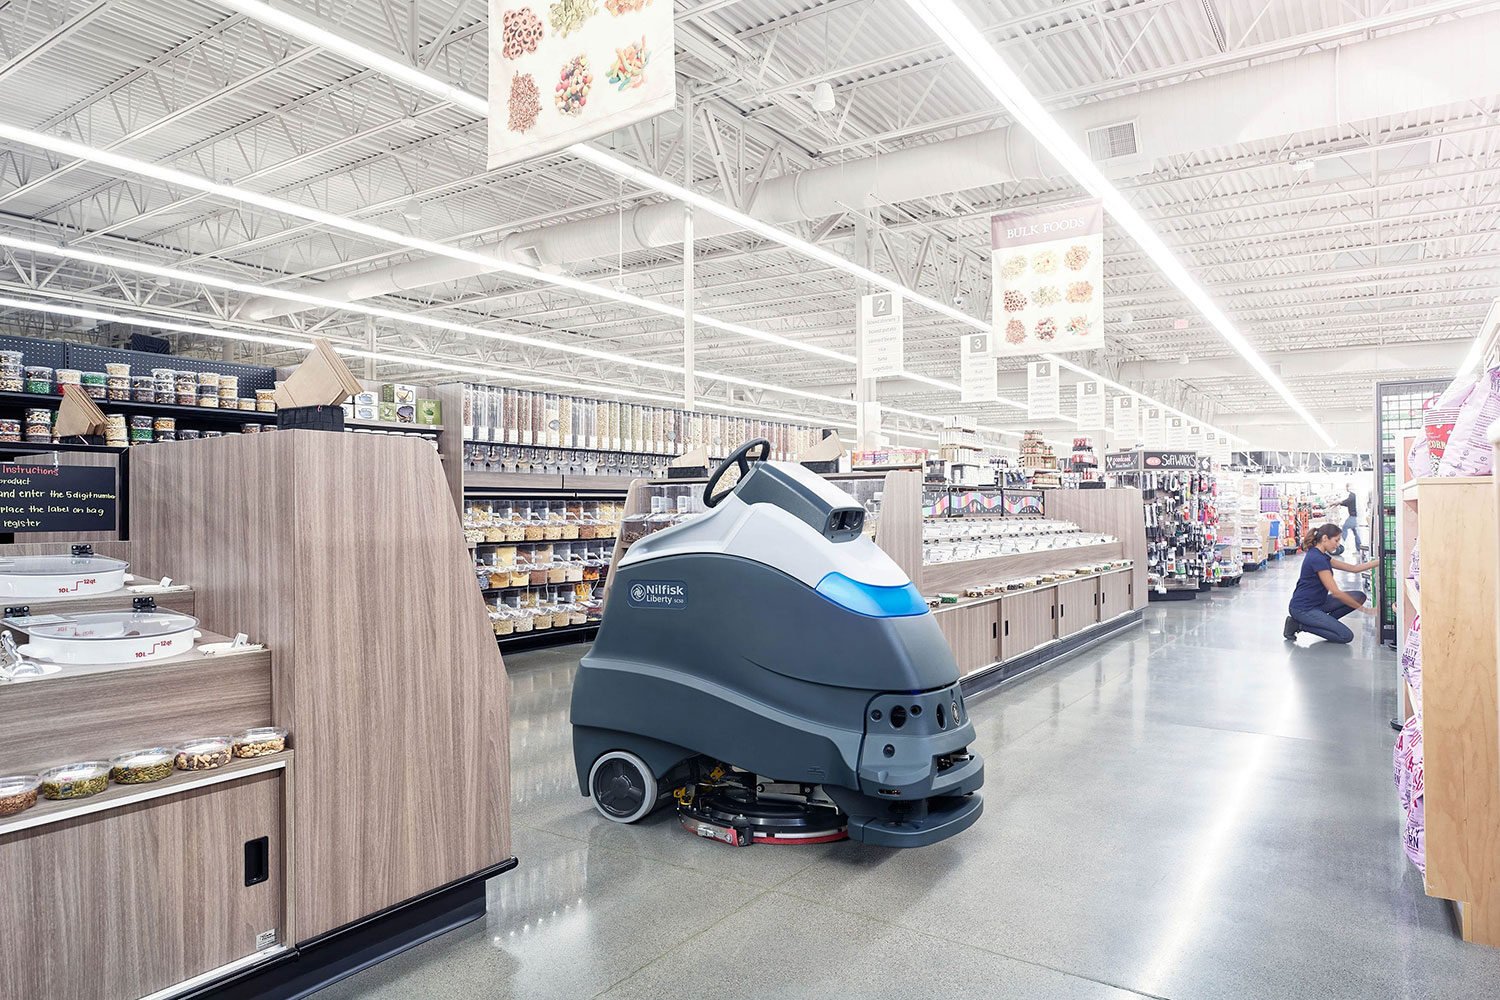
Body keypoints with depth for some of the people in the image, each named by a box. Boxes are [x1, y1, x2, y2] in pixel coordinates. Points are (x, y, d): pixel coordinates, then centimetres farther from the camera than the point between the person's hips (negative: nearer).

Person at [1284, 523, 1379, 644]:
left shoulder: (1321, 556, 9)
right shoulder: (1317, 559, -22)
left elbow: (1353, 568, 15)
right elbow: (1336, 592, -21)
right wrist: (1362, 608, -13)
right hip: (1302, 609, -10)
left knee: (1359, 596, 4)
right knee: (1346, 636, -16)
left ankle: (1323, 621, 9)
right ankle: (1300, 624, -4)